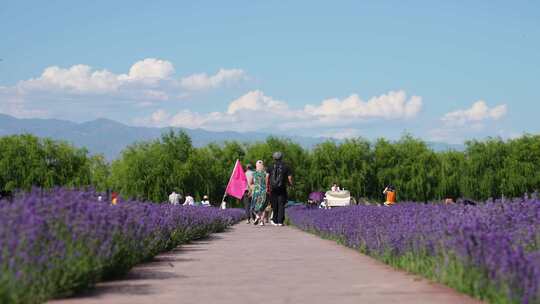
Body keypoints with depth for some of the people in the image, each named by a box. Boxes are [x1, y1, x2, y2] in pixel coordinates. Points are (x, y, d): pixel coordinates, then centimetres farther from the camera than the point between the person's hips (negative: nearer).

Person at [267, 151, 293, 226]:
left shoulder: (270, 167, 3)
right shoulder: (286, 167, 0)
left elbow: (267, 177, -3)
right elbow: (289, 178, -4)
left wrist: (267, 187, 4)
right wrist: (290, 184, 16)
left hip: (273, 188, 1)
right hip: (282, 189, -1)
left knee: (274, 205, 10)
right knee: (281, 205, 1)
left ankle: (275, 221, 15)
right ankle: (280, 221, -5)